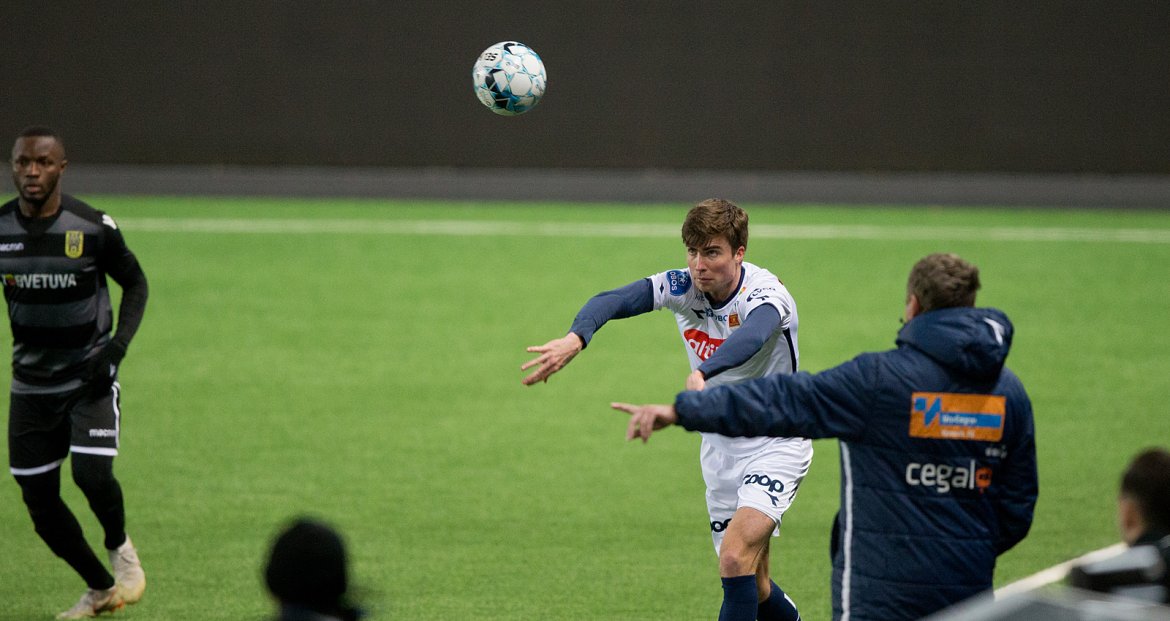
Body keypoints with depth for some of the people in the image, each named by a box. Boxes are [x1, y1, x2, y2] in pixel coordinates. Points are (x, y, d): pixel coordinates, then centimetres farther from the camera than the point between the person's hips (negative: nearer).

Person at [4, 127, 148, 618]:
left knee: (92, 473, -22)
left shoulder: (93, 228, -13)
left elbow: (135, 284, 1)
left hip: (91, 375, -3)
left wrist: (117, 345, -13)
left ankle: (120, 547, 12)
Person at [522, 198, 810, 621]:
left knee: (735, 558, -25)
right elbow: (612, 301, -25)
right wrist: (575, 338, -48)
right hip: (720, 447, 7)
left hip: (776, 444, -7)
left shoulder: (766, 294, -24)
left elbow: (752, 335, -49)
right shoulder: (682, 287, -9)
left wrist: (700, 376, -68)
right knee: (752, 585, 12)